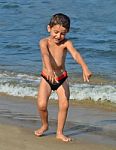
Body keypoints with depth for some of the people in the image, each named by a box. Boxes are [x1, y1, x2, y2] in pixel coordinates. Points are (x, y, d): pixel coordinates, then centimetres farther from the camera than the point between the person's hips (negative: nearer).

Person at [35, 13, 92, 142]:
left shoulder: (66, 43, -11)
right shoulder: (44, 42, -16)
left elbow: (76, 54, -28)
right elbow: (45, 55, -35)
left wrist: (84, 68, -47)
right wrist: (49, 70, -55)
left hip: (62, 78, 1)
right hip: (46, 78, -1)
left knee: (64, 105, -9)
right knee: (41, 105, -13)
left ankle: (59, 133, 7)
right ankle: (44, 125, 17)